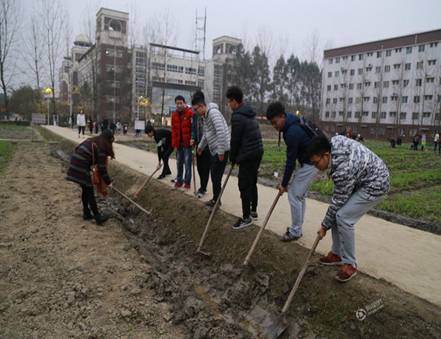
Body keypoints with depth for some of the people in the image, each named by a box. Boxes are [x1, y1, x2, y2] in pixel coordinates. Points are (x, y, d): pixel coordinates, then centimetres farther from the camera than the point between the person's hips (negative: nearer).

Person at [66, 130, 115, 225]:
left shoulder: (91, 141, 15)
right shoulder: (101, 148, -11)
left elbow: (77, 149, 22)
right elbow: (102, 167, -11)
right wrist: (108, 182, -4)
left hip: (74, 164, 9)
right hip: (81, 168, -9)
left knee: (85, 190, 17)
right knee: (89, 192, -5)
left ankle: (86, 214, 25)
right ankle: (98, 218, -1)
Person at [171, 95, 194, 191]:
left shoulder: (190, 113, -7)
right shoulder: (174, 115, 8)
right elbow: (173, 131, 9)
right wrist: (174, 144, 4)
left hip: (187, 143, -5)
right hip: (179, 143, 5)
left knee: (187, 163, -2)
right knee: (179, 162, 12)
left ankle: (187, 182, 5)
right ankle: (179, 181, 22)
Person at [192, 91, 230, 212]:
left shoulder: (213, 112, -18)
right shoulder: (205, 116, 14)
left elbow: (221, 132, -26)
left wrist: (221, 152, -24)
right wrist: (201, 146, 39)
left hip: (221, 150, -10)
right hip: (214, 150, 10)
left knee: (216, 176, -4)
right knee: (214, 175, 16)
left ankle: (217, 202, 10)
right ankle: (215, 199, 29)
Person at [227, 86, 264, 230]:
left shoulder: (237, 117, -16)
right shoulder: (250, 112, 13)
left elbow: (235, 140, -12)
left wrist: (233, 158, 3)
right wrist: (236, 157, 18)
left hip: (248, 156, -10)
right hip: (258, 152, 10)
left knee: (244, 186, 0)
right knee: (252, 183, 19)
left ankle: (246, 218, 9)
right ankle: (253, 212, 31)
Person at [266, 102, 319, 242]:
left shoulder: (293, 133, -28)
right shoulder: (292, 123, 4)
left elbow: (290, 161, -22)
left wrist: (284, 184, -13)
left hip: (309, 164, -10)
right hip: (311, 161, 10)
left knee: (294, 195, -5)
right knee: (300, 195, 15)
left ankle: (295, 232, 7)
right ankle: (298, 228, 26)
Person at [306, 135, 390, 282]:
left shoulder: (344, 170, -35)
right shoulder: (334, 141, -12)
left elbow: (338, 201, -24)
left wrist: (324, 226, -11)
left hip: (376, 186, -10)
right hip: (361, 180, 10)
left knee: (343, 216, -18)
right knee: (337, 213, 5)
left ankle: (350, 264, -3)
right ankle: (337, 254, 18)